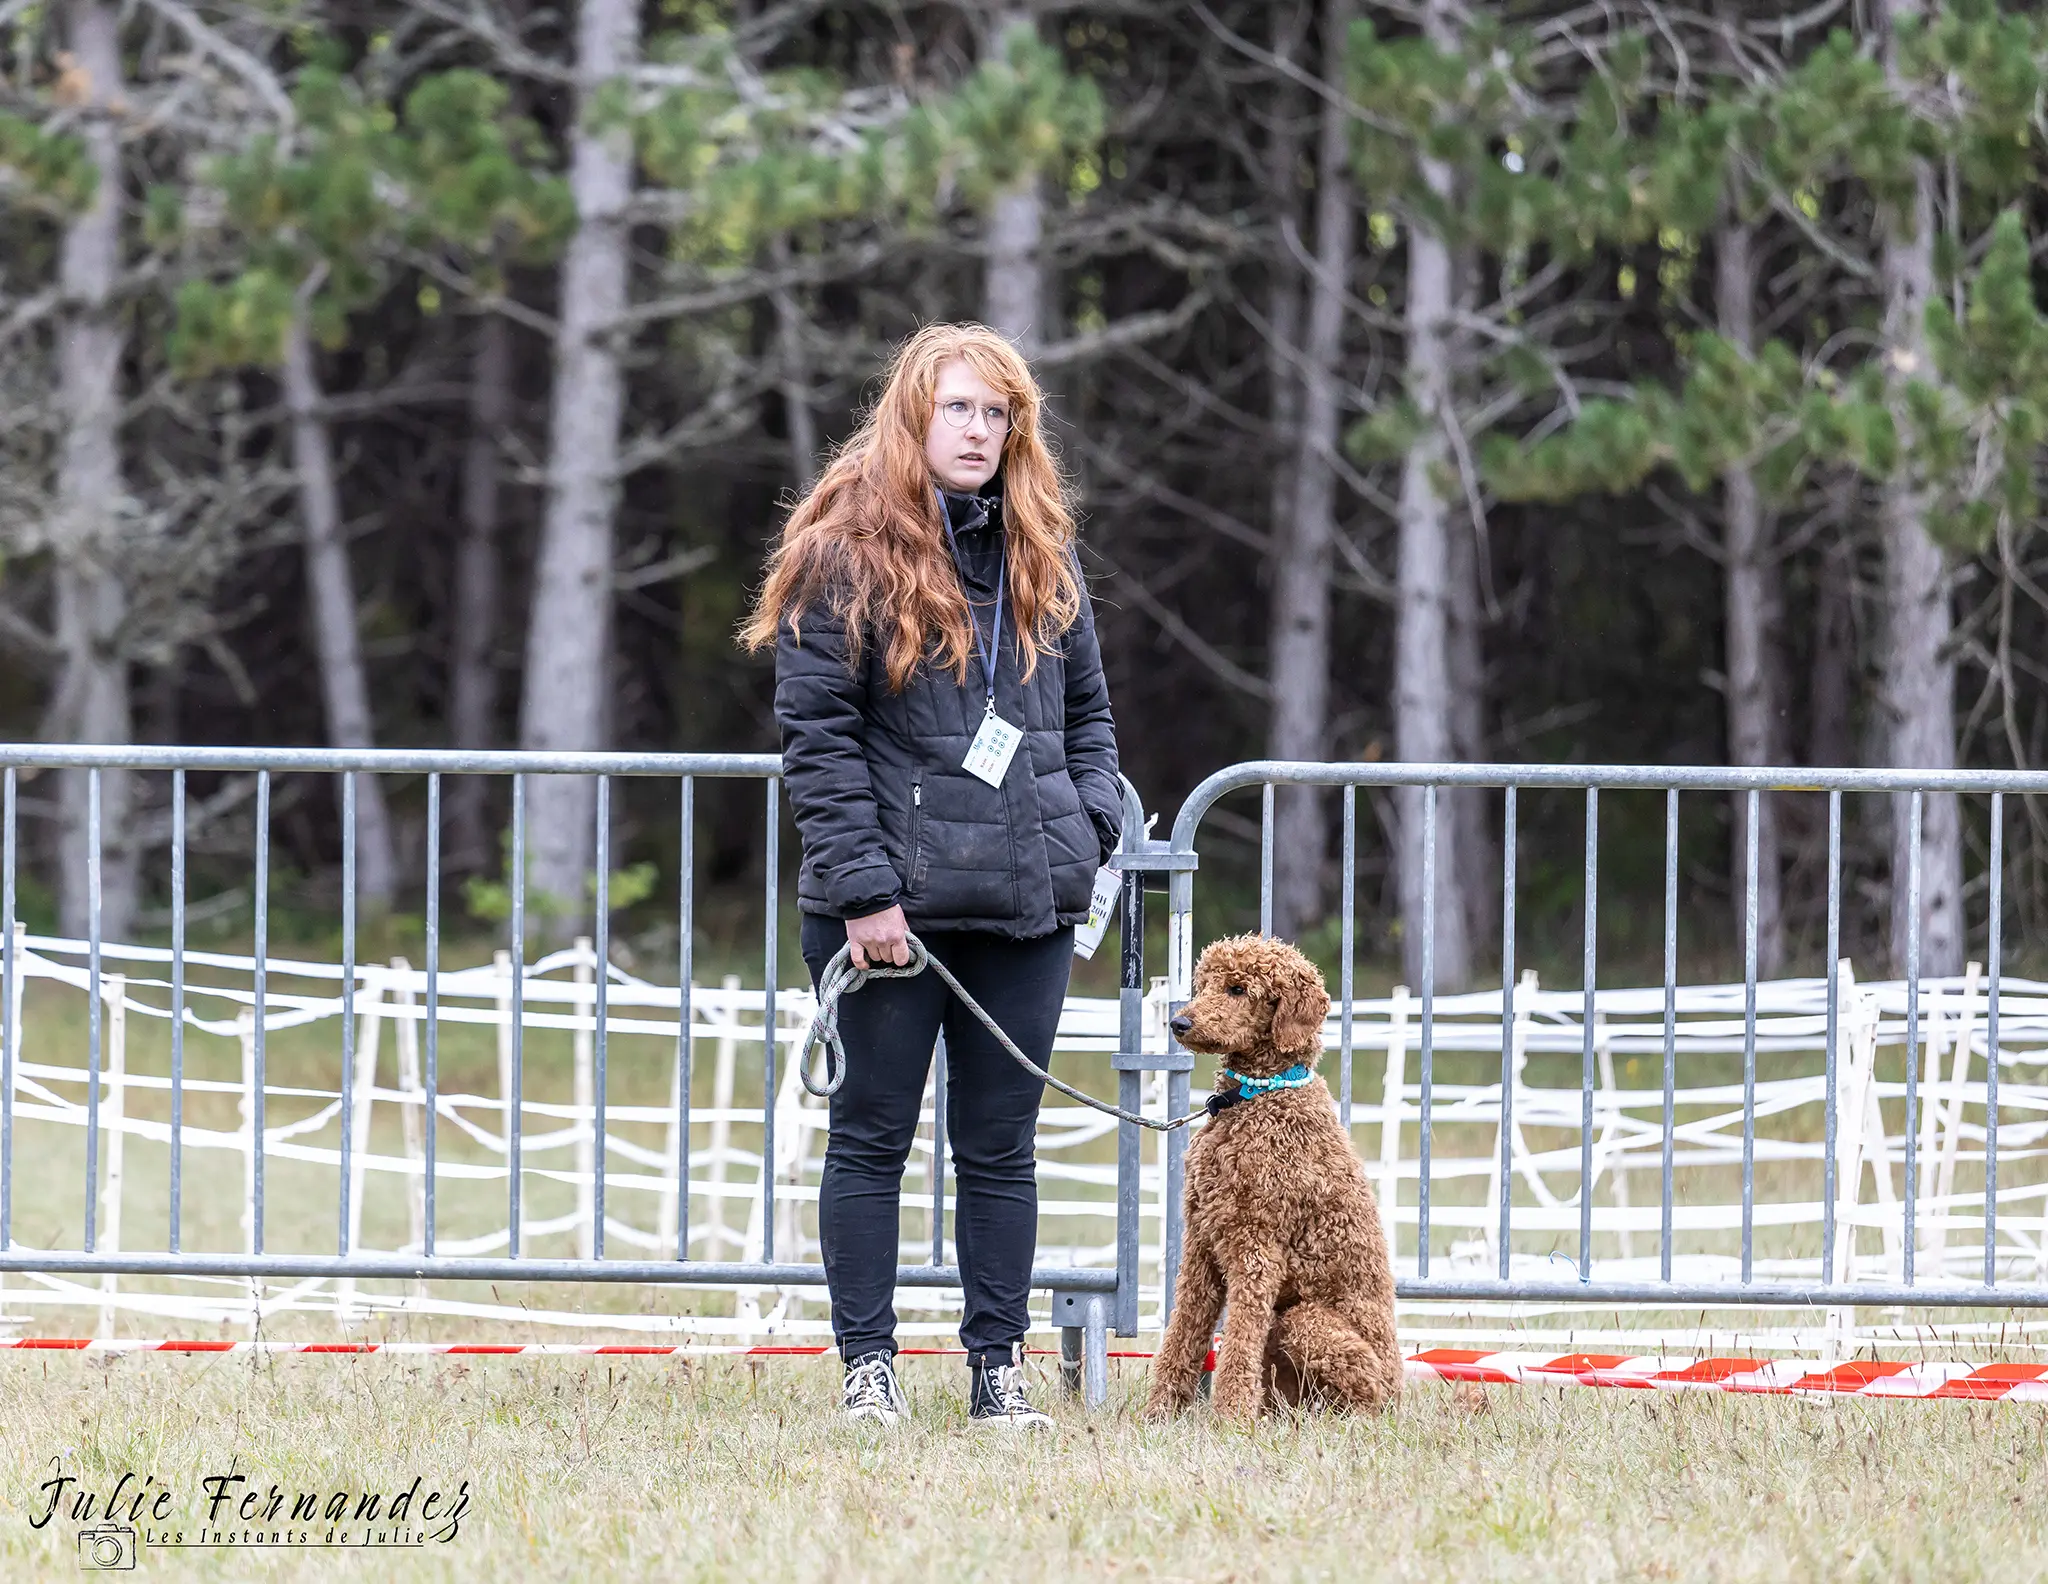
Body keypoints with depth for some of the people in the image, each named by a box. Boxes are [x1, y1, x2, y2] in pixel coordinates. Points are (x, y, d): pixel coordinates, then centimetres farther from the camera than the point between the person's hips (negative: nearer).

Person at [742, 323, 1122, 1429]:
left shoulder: (1041, 559, 13)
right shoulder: (847, 557, -5)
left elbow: (1085, 710, 20)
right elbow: (816, 737, -8)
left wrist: (1090, 828, 4)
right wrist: (863, 889, -14)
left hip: (1025, 902, 5)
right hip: (893, 903, -5)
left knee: (1001, 1145, 7)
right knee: (873, 1139, 2)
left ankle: (998, 1367, 12)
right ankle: (868, 1368, 7)